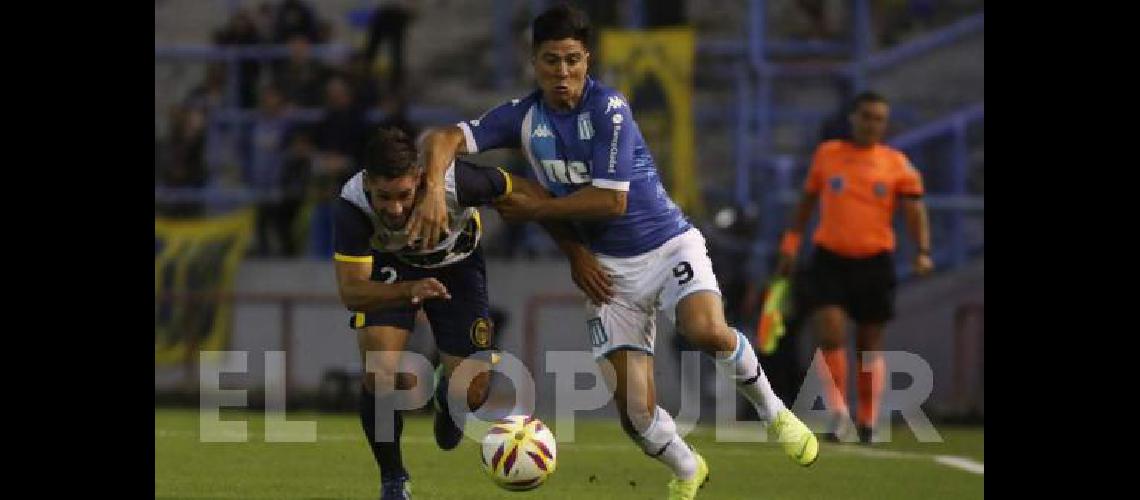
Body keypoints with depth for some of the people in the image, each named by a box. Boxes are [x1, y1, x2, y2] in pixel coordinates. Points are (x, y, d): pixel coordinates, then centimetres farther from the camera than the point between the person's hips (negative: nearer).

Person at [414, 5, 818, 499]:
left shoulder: (608, 109, -16)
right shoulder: (524, 115, -2)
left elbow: (611, 200, -21)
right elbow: (444, 139, -10)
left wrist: (533, 209, -14)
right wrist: (434, 190, -31)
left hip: (668, 244, -4)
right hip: (609, 268, 4)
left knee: (706, 330, -35)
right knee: (634, 410, -8)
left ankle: (773, 411, -6)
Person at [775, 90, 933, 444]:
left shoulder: (896, 164, 1)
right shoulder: (827, 155, 4)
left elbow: (914, 210, -3)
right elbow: (807, 201, 15)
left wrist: (923, 251, -18)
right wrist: (790, 246, 13)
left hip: (874, 261, 0)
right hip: (830, 258, 0)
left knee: (870, 344, 8)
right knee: (831, 333, -17)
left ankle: (867, 421, 19)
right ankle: (838, 411, -10)